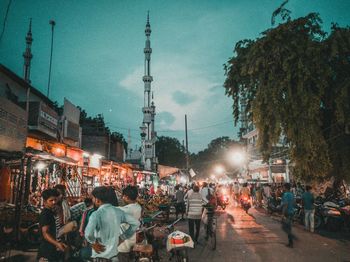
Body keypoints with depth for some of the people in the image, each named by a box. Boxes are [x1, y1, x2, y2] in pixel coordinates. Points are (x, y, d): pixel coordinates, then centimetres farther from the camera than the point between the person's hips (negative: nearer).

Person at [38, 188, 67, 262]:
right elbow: (45, 234, -26)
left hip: (51, 251, 10)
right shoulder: (45, 214, -17)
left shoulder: (50, 213, 13)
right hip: (46, 253, -10)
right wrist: (57, 244, -39)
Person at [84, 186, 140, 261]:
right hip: (114, 255, 5)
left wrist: (93, 243, -14)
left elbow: (88, 234, -34)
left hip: (100, 256, -5)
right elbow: (136, 223, 0)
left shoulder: (96, 214, -19)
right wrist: (123, 237, 6)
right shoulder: (118, 211, -2)